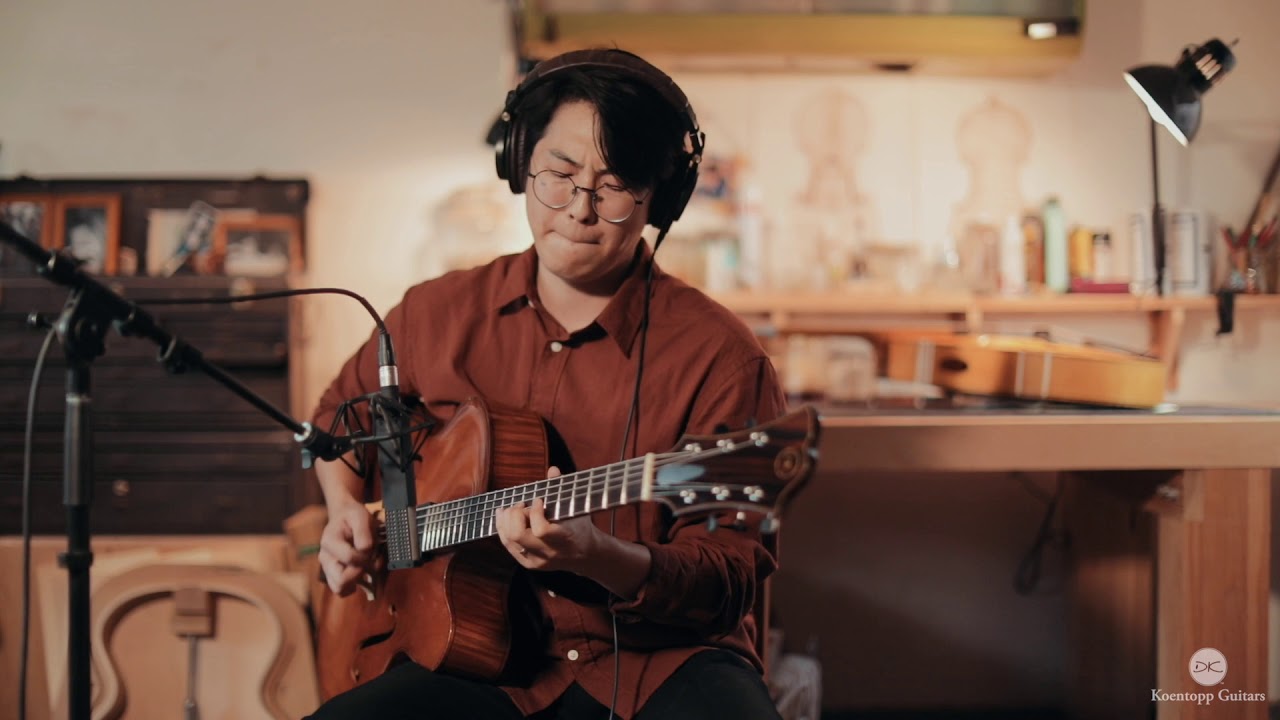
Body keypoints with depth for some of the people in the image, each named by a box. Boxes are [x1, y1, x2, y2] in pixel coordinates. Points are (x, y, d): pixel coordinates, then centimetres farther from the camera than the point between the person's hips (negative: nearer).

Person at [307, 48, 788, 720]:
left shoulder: (717, 355, -7)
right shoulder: (438, 313, 7)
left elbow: (731, 577, -10)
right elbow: (340, 411, 28)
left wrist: (597, 557, -28)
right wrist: (344, 512, 10)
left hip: (658, 660, -2)